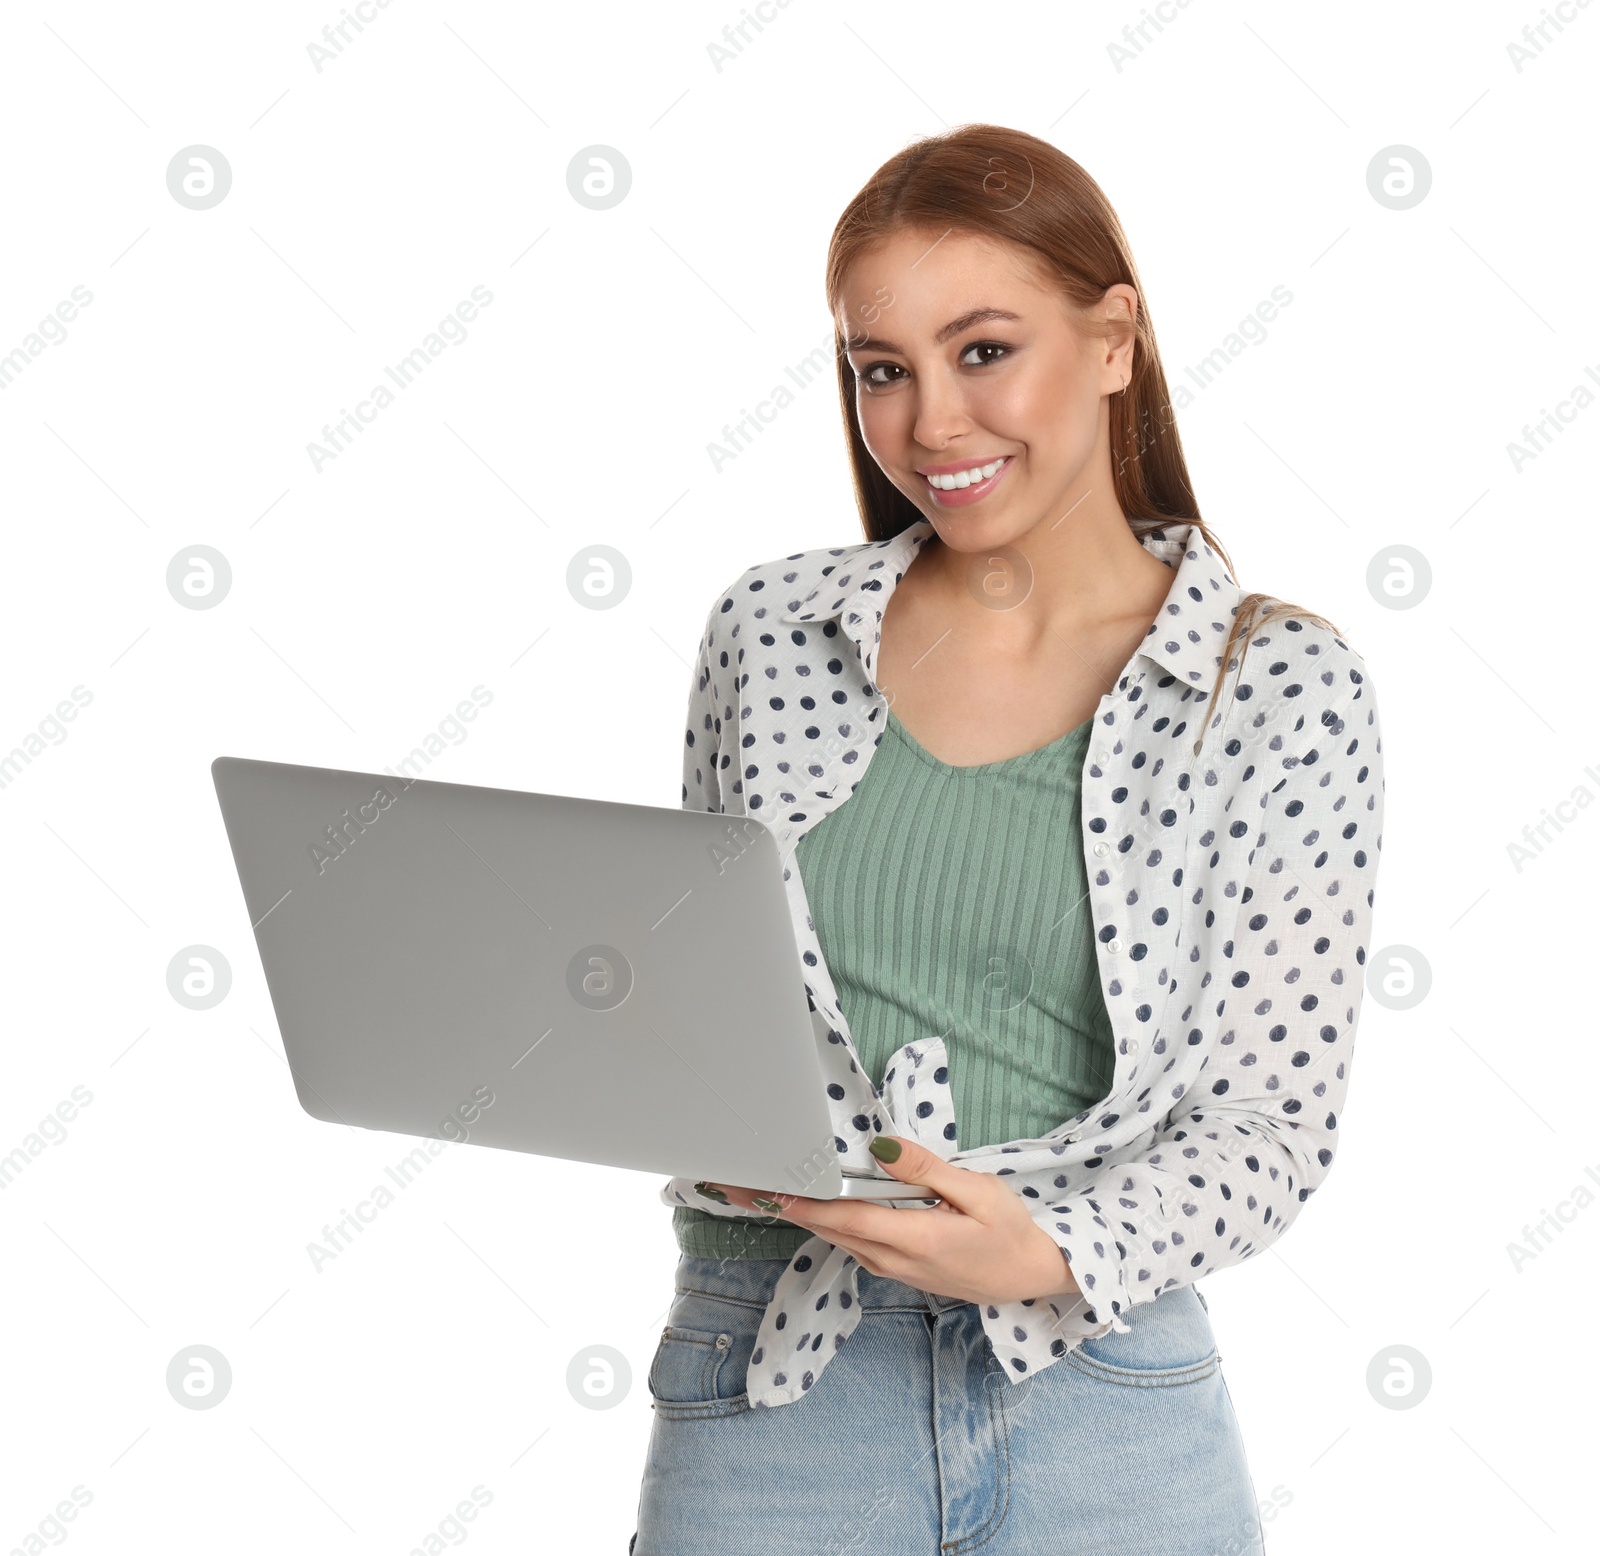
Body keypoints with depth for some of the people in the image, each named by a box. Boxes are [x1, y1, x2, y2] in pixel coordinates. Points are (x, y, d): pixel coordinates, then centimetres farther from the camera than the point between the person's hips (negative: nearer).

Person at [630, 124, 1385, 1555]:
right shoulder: (771, 632, 4)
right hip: (764, 1391, 2)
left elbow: (1273, 1122, -4)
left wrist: (1052, 1251, -20)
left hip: (1107, 1410, -2)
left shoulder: (1281, 689, -4)